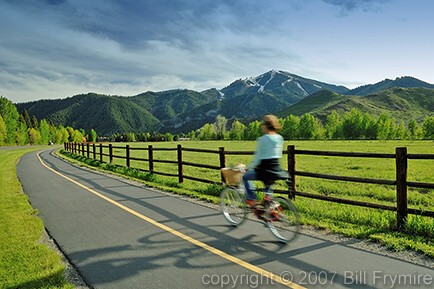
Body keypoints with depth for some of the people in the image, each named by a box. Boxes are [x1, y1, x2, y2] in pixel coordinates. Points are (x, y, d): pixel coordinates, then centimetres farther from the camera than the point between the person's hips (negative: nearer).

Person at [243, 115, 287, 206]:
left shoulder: (262, 139, -15)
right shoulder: (280, 138, 5)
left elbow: (258, 159, -14)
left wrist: (249, 166, 1)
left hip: (264, 171, -7)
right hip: (277, 171, 7)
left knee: (245, 177, 16)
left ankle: (252, 199, 10)